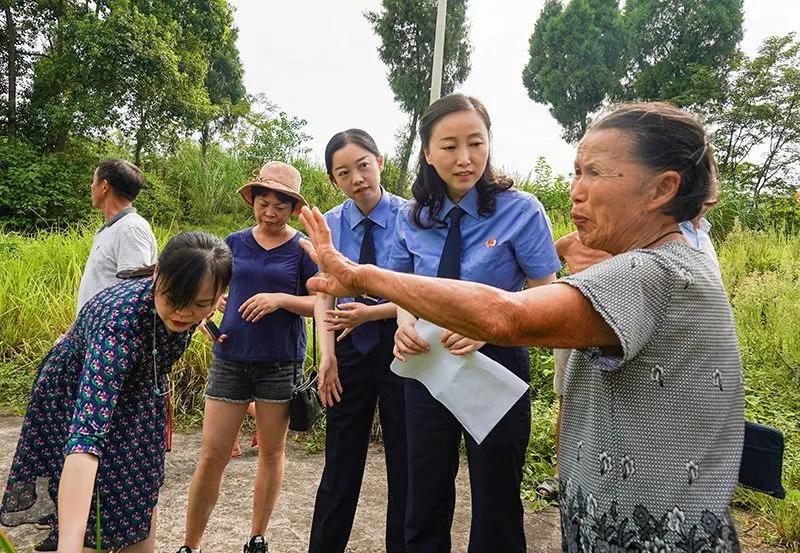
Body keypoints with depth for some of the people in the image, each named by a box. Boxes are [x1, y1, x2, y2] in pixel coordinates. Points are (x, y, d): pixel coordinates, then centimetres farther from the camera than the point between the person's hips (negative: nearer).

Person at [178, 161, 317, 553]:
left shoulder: (302, 249, -2)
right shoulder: (235, 242, 6)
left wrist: (280, 299, -19)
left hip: (280, 364, -1)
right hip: (230, 359, 2)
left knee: (271, 452, 11)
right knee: (212, 457, 2)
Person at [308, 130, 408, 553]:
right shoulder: (329, 224, 1)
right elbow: (323, 295, -2)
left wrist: (372, 313, -20)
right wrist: (327, 354, -13)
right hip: (351, 351, 3)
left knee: (405, 465, 13)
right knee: (340, 466, 13)